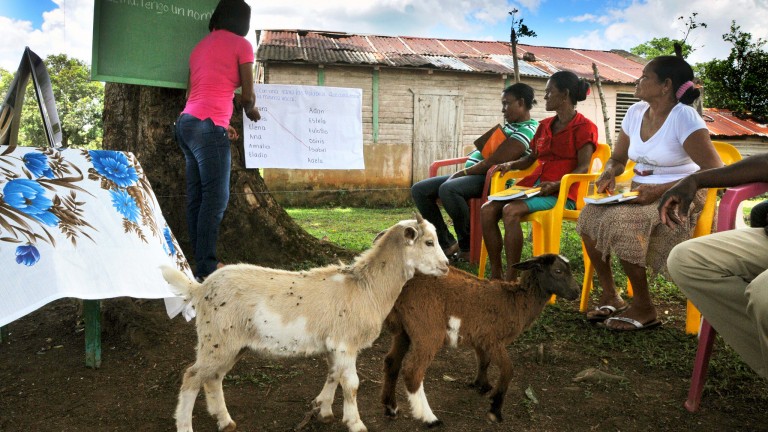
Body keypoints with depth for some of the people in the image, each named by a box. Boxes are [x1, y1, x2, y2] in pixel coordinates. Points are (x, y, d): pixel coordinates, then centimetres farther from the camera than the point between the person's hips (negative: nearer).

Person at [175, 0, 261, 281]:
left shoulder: (200, 46, 23)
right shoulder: (241, 44, 3)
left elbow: (193, 94, 19)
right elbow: (247, 95, 2)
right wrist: (251, 111, 23)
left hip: (187, 122, 8)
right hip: (208, 127, -8)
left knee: (196, 198, 7)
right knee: (215, 198, -8)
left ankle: (200, 263, 11)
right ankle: (206, 270, -9)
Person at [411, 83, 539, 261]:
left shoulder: (526, 130, -10)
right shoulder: (510, 125, 22)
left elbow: (494, 162, -18)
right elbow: (479, 146, 14)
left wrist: (464, 172, -10)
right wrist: (499, 127, 4)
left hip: (489, 179, -10)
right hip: (472, 174, 10)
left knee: (447, 189, -40)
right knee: (419, 189, -2)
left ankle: (467, 247, -20)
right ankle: (447, 243, 0)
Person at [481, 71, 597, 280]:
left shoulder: (584, 127, -1)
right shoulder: (545, 125, 20)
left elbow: (583, 168, -9)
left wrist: (556, 185, -24)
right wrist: (511, 165, 8)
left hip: (562, 192, -7)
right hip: (534, 184, 7)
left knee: (511, 211, -33)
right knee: (487, 210, -17)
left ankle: (511, 278, -26)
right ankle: (495, 274, -13)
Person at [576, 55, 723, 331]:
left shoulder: (683, 116, -15)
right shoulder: (635, 112, 6)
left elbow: (715, 170, -21)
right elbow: (618, 159, 19)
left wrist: (660, 190, -26)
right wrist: (609, 174, -6)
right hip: (640, 193, 7)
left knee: (619, 221, -31)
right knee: (590, 215, -16)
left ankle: (643, 309, -13)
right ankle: (609, 296, -3)